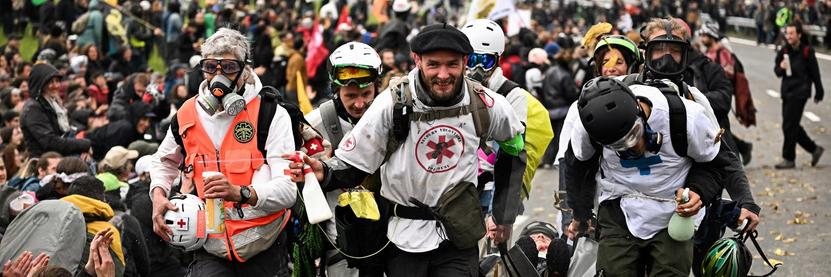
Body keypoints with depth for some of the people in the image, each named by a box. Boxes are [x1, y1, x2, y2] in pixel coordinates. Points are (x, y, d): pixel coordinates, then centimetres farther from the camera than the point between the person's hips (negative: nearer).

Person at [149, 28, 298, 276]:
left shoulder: (272, 115, -8)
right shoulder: (187, 116, 4)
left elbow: (287, 190, -17)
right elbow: (164, 161, 26)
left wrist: (240, 193, -34)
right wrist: (158, 196, 7)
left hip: (262, 251, -2)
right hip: (211, 249, 2)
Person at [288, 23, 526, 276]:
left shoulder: (485, 104, -9)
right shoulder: (393, 103, -15)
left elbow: (514, 148, 12)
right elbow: (351, 165, -8)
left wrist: (505, 216, 11)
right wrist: (324, 172, -31)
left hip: (458, 236, 1)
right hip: (403, 238, -1)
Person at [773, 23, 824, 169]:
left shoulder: (807, 51, -7)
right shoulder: (784, 51, 7)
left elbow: (815, 73, -1)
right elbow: (777, 71, 9)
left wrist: (819, 93, 5)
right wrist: (781, 67, -15)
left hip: (800, 92, -6)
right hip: (787, 91, 6)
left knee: (789, 126, -8)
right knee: (793, 126, 11)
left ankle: (789, 159, 1)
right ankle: (814, 149, 27)